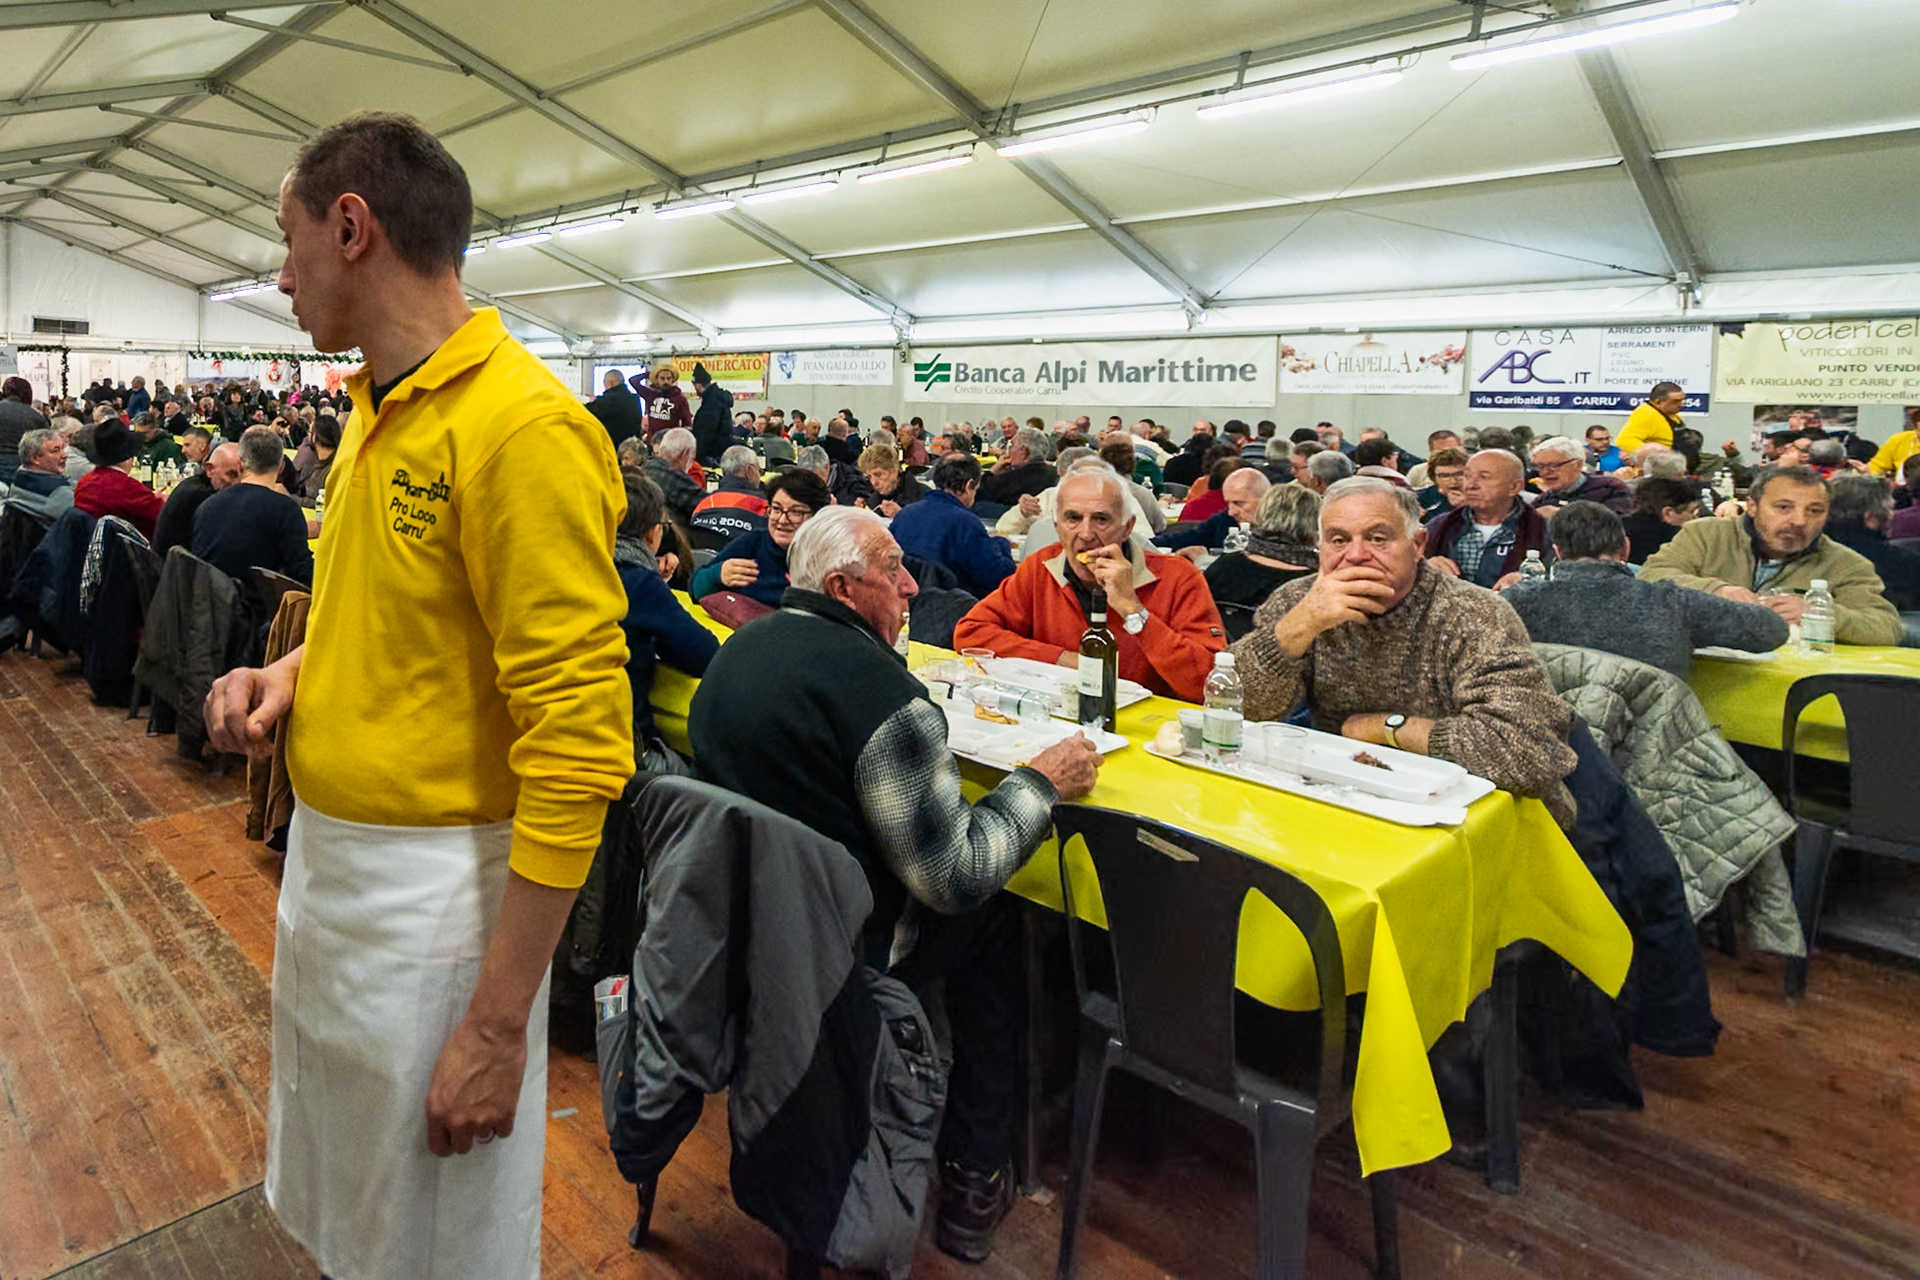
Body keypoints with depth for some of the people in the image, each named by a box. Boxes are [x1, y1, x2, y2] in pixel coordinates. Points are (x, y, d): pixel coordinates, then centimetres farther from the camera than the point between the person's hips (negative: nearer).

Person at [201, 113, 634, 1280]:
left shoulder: (521, 425, -22)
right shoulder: (377, 410, 8)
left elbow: (578, 750, -24)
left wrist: (498, 1021, -22)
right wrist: (299, 672, 0)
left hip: (431, 888, -8)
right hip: (324, 851, 8)